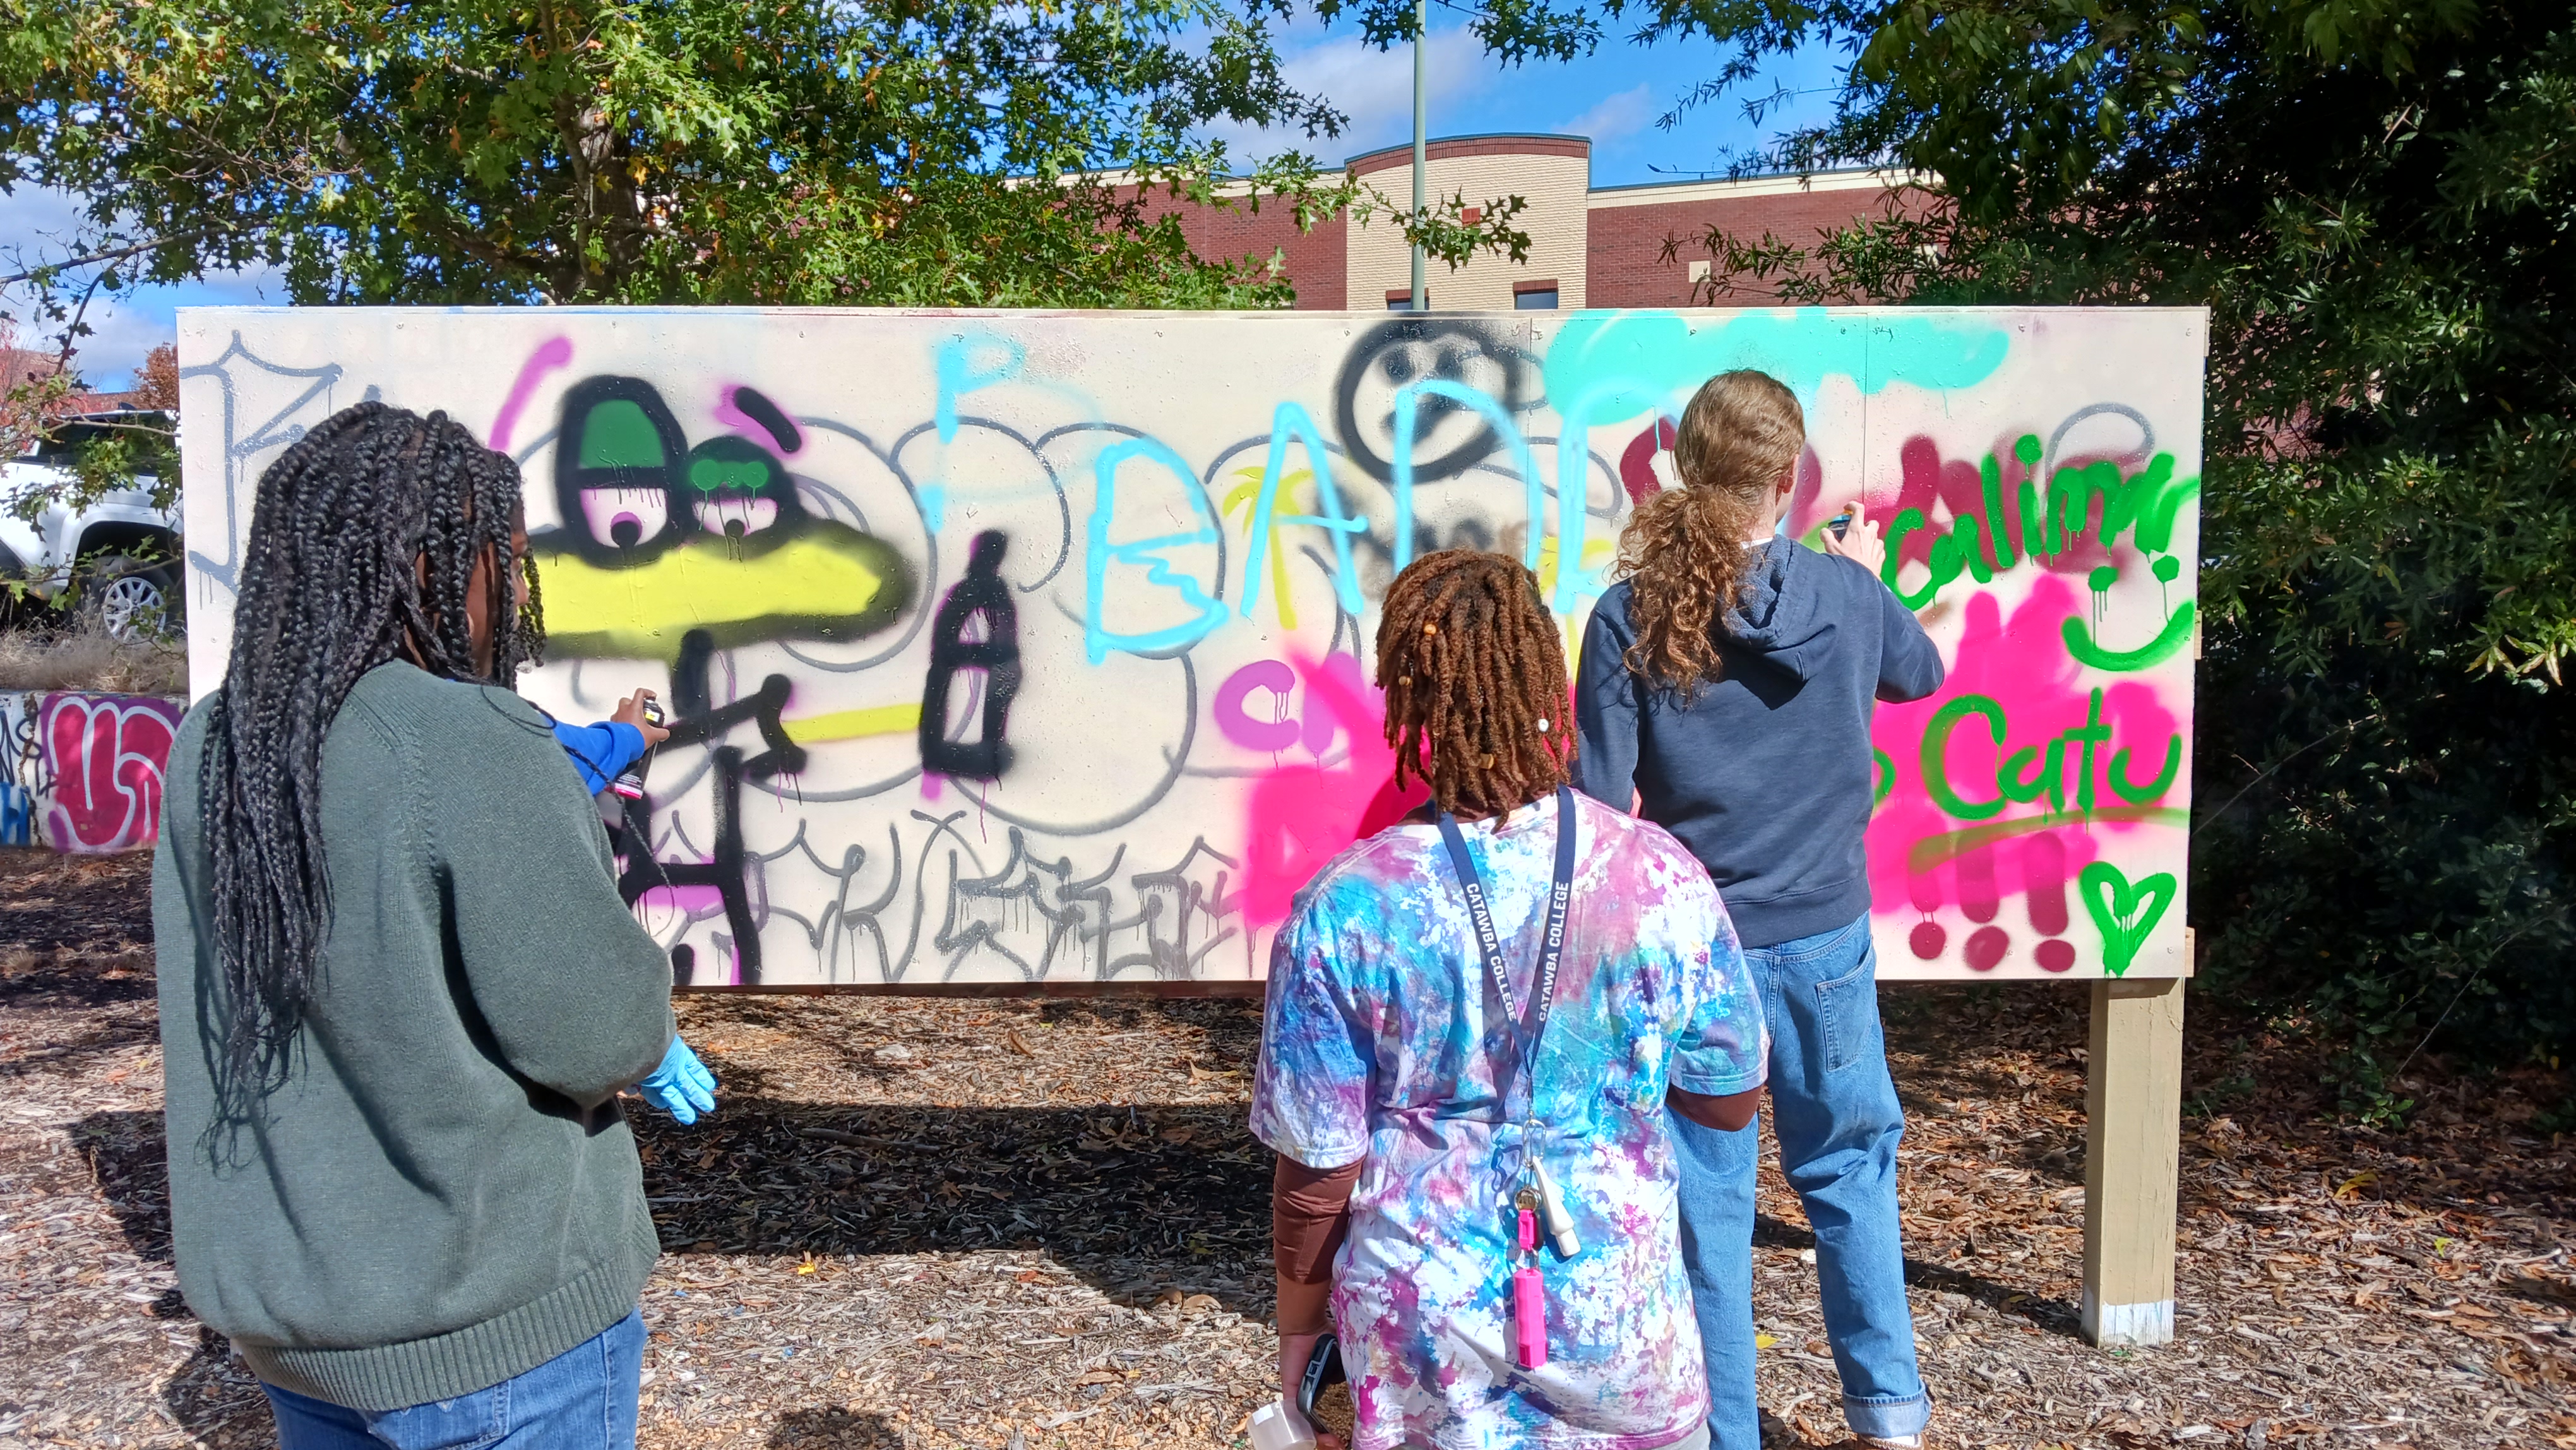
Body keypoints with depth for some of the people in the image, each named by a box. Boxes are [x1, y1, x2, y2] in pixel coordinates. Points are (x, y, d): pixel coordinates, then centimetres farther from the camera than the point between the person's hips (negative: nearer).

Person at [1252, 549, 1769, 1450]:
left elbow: (1319, 1173, -10)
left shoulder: (1344, 911, -18)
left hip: (1422, 1334, 0)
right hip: (1620, 1326, 1)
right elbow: (1728, 1100, -1)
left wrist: (1297, 1330, 5)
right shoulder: (1664, 880, -14)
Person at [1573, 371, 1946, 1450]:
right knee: (1851, 1167, 22)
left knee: (1707, 1200, 10)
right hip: (1826, 936, 2)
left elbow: (1602, 805, -11)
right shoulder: (1848, 597, -5)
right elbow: (1921, 674, 18)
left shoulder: (1630, 616, -12)